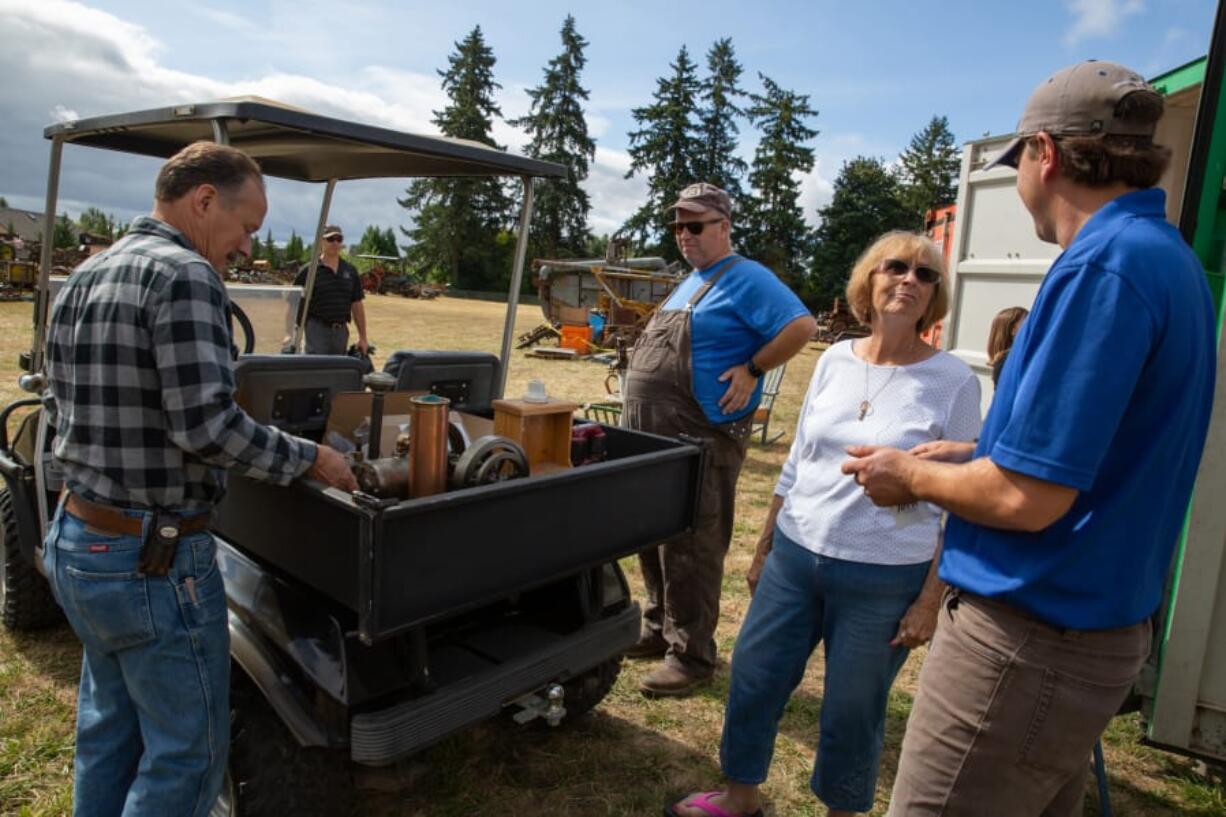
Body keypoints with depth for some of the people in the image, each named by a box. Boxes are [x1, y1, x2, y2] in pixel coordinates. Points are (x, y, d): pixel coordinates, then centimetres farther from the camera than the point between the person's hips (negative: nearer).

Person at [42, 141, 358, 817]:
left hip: (72, 540, 9)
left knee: (108, 729, 24)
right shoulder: (184, 274, -18)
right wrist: (308, 459, -14)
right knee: (187, 750, 8)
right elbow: (206, 424, -26)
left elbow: (65, 410, 16)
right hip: (154, 559, -9)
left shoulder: (81, 279, 11)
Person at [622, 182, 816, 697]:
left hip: (700, 442, -10)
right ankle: (659, 630, 33)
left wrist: (752, 370, -18)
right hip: (654, 438, 10)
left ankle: (691, 656, 12)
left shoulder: (746, 278, -10)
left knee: (690, 550, -1)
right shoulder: (691, 281, 18)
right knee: (655, 541, 17)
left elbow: (801, 325, -22)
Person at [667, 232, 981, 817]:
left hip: (884, 579, -4)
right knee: (752, 680, 13)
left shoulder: (954, 382, -9)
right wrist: (763, 547, 13)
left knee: (851, 711, 12)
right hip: (794, 556, 4)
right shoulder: (835, 360, 2)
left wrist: (930, 600, -8)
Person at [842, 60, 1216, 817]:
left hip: (1029, 641, -10)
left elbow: (1027, 497, -24)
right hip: (1098, 628, 10)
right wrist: (957, 461, 14)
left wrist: (912, 476, -7)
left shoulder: (1104, 264, -22)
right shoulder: (1168, 257, 9)